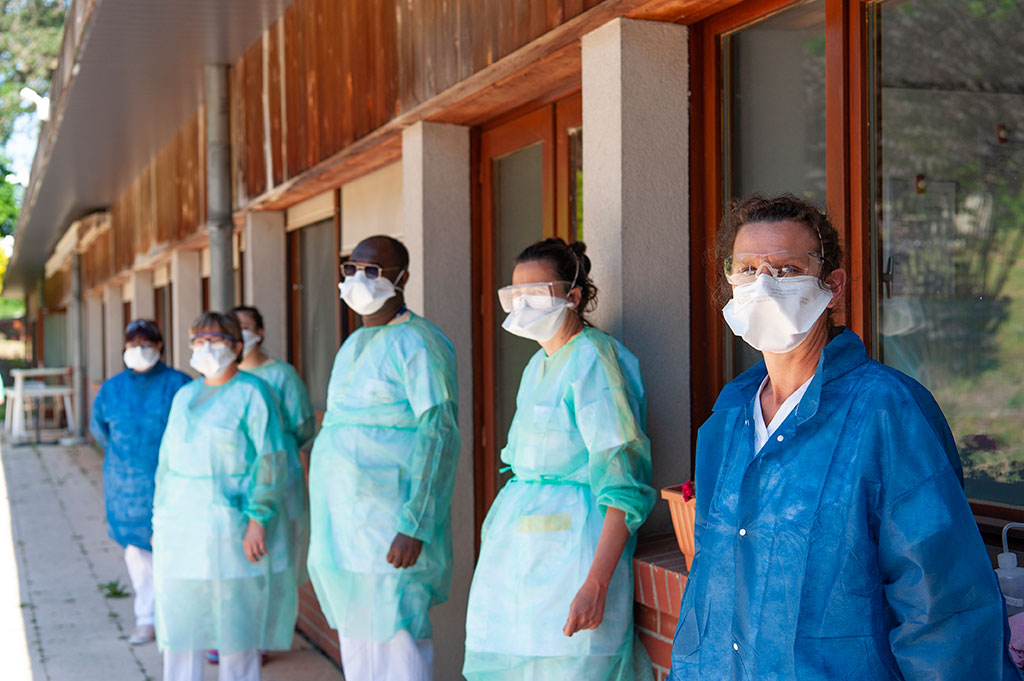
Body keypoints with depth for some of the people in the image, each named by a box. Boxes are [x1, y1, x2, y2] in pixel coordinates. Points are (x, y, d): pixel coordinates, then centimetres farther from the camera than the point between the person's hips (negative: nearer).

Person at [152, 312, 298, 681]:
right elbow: (168, 460, 17)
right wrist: (161, 519, 13)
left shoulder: (252, 393, -7)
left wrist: (258, 520, -19)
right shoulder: (184, 395, 13)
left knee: (236, 622, 1)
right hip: (183, 525, 6)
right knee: (178, 619, 5)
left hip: (234, 525, -6)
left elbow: (270, 461, -12)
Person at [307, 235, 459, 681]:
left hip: (389, 523, -9)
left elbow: (439, 435, -18)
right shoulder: (353, 345, 18)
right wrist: (328, 523, 20)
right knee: (354, 636, 13)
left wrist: (414, 526, -24)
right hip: (345, 522, 9)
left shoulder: (417, 342, -11)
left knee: (395, 644, -8)